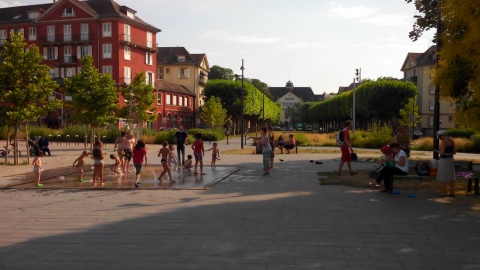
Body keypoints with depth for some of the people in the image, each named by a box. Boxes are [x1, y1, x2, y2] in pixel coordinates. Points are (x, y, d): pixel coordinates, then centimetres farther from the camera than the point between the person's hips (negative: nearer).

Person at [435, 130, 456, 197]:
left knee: (443, 177, 0)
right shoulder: (452, 141, 8)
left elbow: (442, 153, -21)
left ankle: (443, 192, 2)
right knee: (451, 177, 12)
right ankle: (452, 192, 14)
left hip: (444, 160, -8)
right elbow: (454, 152, 13)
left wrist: (437, 151, -2)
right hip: (451, 159, 8)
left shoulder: (443, 142, -17)